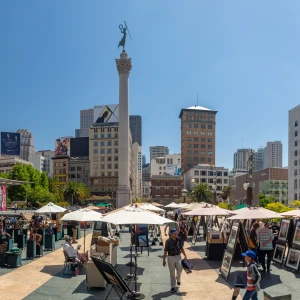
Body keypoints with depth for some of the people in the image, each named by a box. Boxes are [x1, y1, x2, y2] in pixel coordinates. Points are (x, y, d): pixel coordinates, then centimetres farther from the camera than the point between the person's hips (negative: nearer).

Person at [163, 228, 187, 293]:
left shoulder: (179, 240, -2)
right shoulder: (168, 241, -10)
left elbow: (181, 248, 10)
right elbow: (165, 251, -4)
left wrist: (185, 255, 9)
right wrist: (164, 260, -3)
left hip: (178, 256, 2)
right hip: (171, 257, -2)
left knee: (179, 270, -3)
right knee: (172, 273, 5)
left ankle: (178, 279, 31)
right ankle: (173, 286, 15)